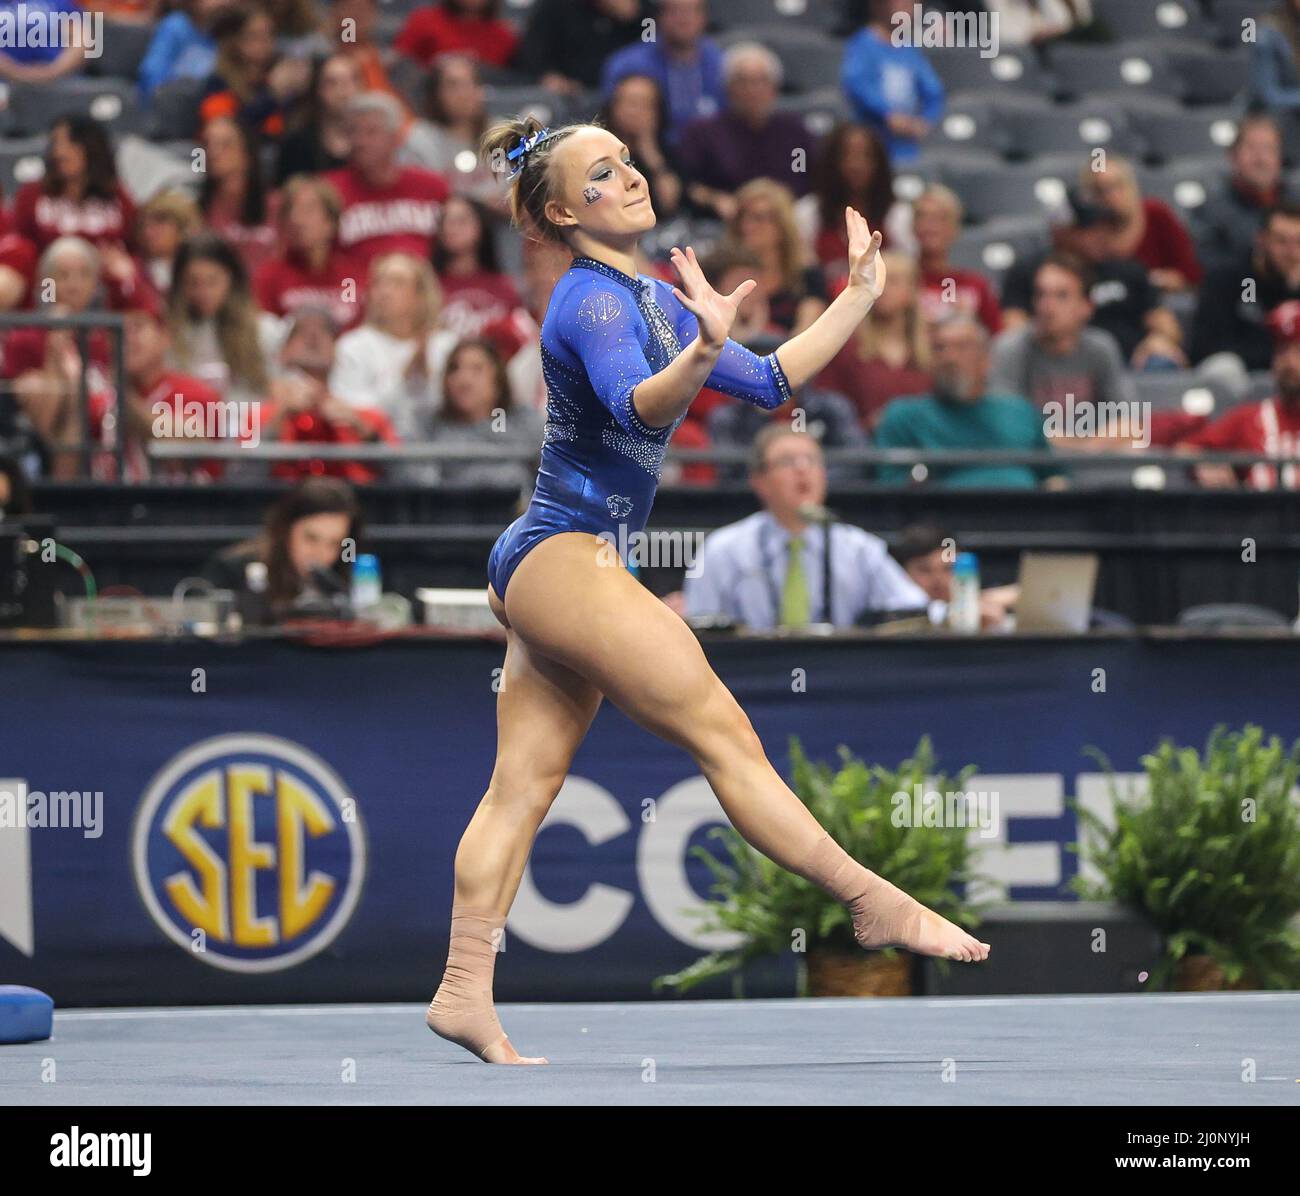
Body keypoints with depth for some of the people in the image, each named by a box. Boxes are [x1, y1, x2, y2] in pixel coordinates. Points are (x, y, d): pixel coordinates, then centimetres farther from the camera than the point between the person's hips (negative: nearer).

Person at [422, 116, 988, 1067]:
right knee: (721, 730, -9)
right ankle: (877, 906, -8)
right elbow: (637, 405, -33)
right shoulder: (594, 303, -13)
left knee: (525, 785, 5)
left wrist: (859, 300, 21)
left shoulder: (652, 299, 17)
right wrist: (703, 350, -51)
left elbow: (769, 382, 23)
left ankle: (466, 992, 2)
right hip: (564, 558, -10)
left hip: (549, 570, 10)